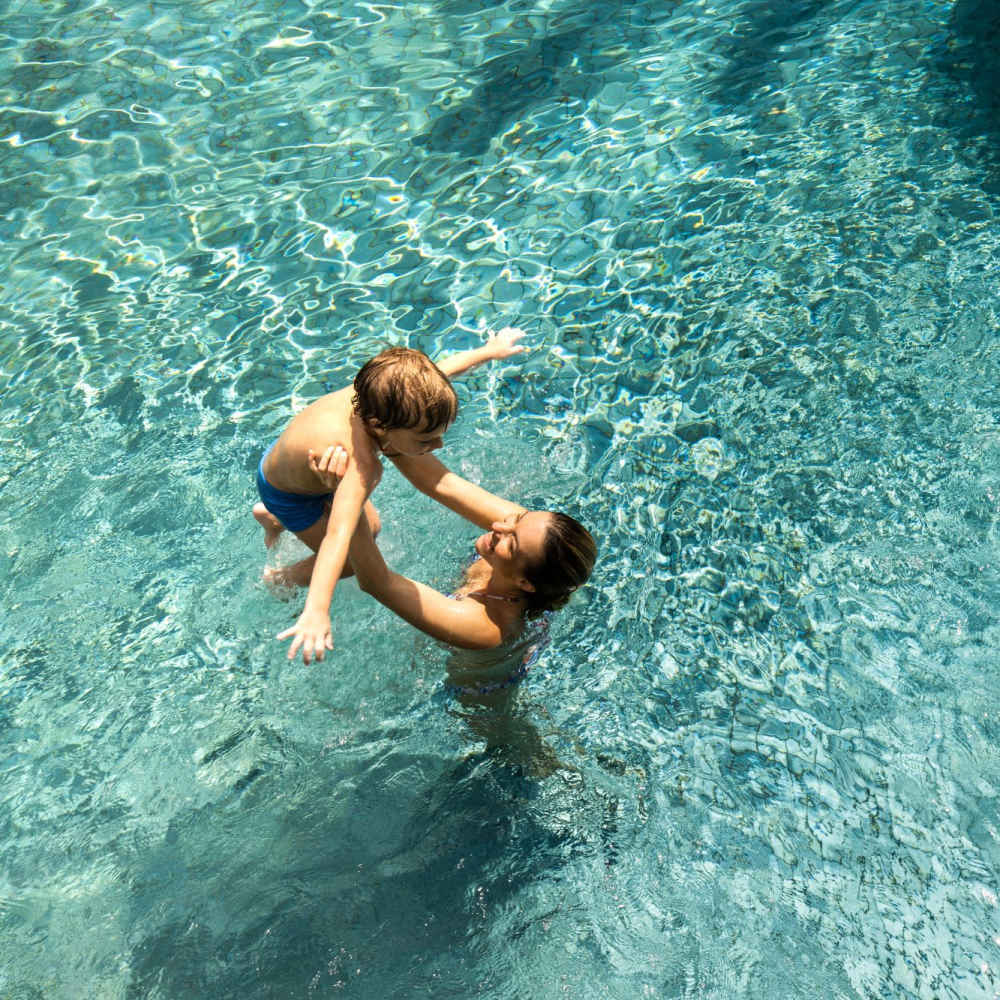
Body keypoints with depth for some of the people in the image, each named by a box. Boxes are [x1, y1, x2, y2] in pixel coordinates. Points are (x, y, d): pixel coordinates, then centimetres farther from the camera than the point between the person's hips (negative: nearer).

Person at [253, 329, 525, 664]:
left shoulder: (378, 393, -28)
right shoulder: (361, 464, -48)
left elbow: (444, 367, -10)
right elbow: (338, 535, -59)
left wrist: (490, 350, 7)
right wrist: (316, 611, -70)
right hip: (287, 494, -7)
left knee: (370, 527, 23)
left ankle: (270, 517, 43)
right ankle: (278, 580, 33)